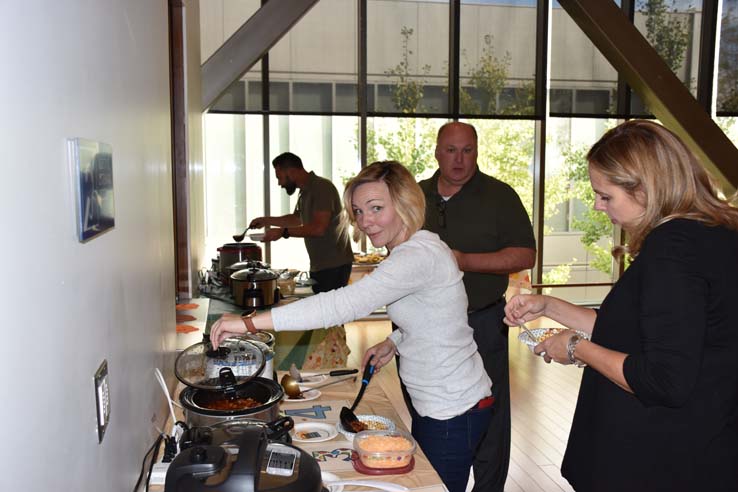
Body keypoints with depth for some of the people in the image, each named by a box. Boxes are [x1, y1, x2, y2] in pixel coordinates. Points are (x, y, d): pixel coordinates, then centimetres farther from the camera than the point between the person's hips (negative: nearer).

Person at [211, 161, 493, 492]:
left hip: (453, 414, -10)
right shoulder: (414, 250, 7)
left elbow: (344, 304, -36)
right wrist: (394, 343, 3)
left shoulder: (419, 256, -26)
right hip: (435, 405, 10)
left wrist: (250, 322, -36)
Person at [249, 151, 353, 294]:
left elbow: (318, 228, -24)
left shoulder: (322, 187, -15)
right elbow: (296, 219, 32)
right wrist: (266, 221, 23)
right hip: (318, 266, 9)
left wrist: (283, 232, -20)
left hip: (334, 266, -9)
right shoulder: (305, 192, 15)